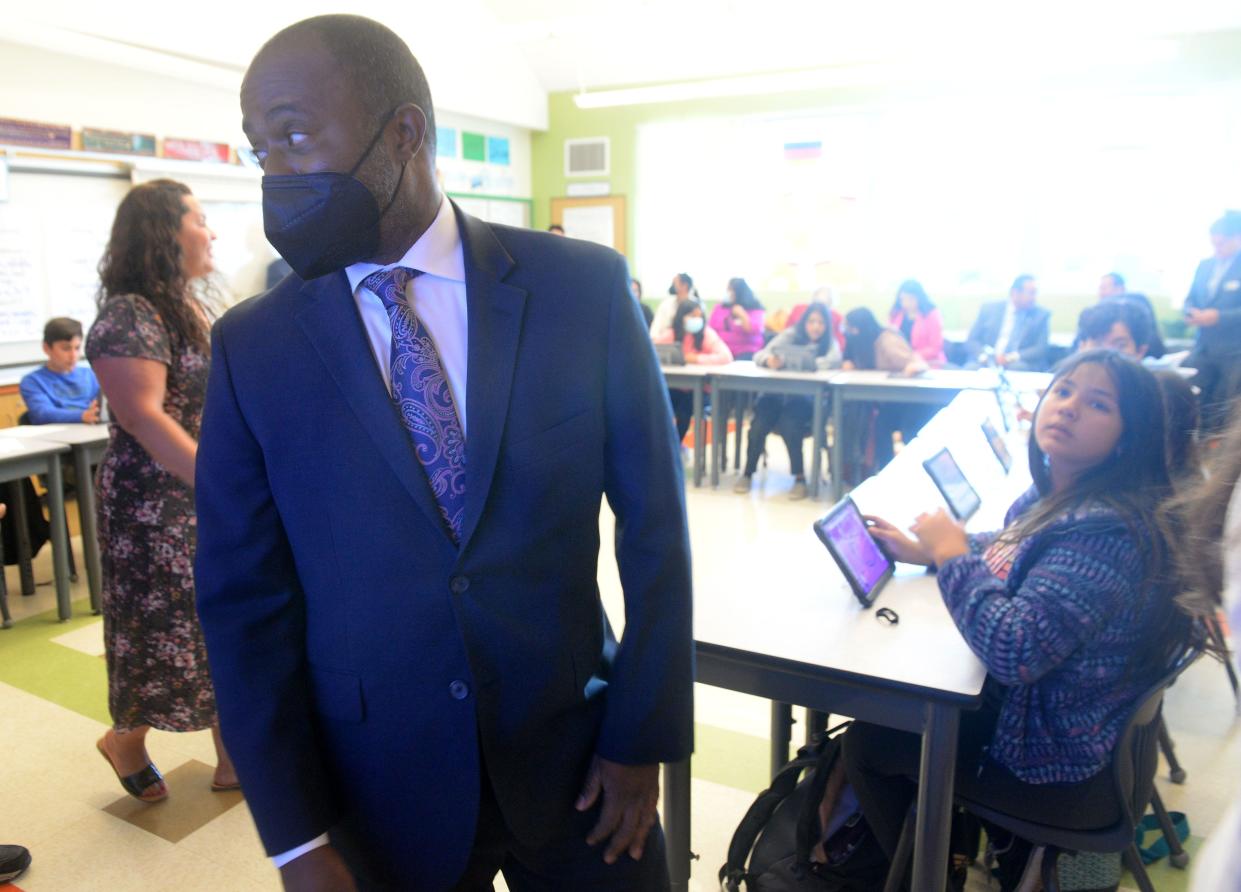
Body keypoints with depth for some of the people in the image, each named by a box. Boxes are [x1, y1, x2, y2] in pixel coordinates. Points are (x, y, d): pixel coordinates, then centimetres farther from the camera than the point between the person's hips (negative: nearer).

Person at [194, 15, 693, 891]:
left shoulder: (584, 287, -9)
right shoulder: (251, 347, -5)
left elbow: (654, 523, -5)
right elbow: (244, 596, -3)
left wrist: (643, 737, -4)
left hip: (576, 757, 0)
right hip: (379, 799, 1)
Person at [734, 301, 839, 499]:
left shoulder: (830, 342, 4)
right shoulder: (791, 334, 5)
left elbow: (834, 360, -20)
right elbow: (759, 355, -4)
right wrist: (769, 359, -29)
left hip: (804, 399, -1)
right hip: (776, 393, 1)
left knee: (789, 424, -31)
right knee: (759, 424, -24)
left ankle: (800, 477, -16)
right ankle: (748, 472, -4)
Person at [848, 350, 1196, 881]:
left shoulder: (1109, 531, -32)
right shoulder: (1054, 497, -3)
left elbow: (1015, 648, -39)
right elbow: (1007, 552, 18)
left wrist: (952, 554, -25)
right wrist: (924, 550, 3)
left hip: (1064, 771, -8)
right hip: (1024, 703, 9)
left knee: (866, 742, 5)